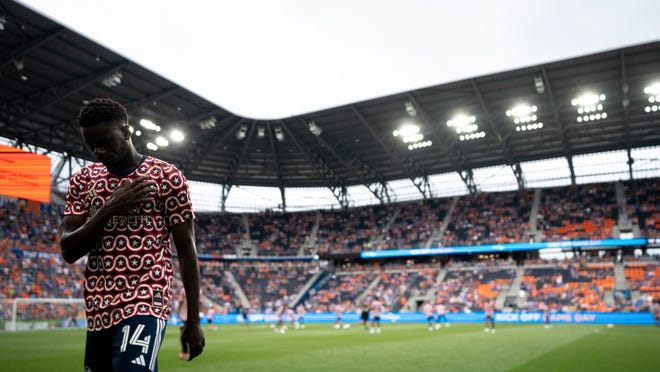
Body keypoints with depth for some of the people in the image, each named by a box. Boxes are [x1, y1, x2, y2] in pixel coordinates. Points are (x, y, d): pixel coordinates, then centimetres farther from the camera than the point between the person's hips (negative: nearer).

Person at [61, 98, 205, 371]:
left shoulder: (167, 177, -3)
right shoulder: (83, 180, 10)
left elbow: (186, 249, -2)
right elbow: (68, 252, 4)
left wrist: (193, 320, -2)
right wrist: (108, 210, -12)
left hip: (145, 305, -5)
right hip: (97, 310, 5)